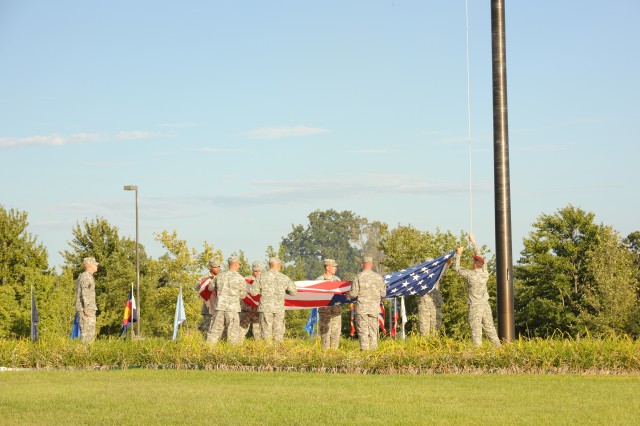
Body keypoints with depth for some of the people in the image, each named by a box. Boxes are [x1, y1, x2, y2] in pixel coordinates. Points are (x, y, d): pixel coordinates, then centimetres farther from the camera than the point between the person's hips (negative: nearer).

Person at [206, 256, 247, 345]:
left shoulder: (220, 276, 6)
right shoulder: (240, 278, -5)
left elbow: (210, 288, 22)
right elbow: (242, 295, 4)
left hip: (220, 307, 4)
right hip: (232, 308, -4)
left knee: (215, 331, 8)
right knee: (233, 334, 2)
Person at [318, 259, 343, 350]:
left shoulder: (337, 280, 14)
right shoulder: (319, 280, -1)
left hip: (336, 312, 5)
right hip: (325, 312, -5)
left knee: (336, 334, 5)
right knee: (325, 334, -4)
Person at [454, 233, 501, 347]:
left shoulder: (470, 275, -15)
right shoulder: (485, 273, 0)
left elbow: (456, 268, -2)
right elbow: (480, 257, 13)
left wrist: (458, 254, 10)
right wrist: (473, 242, 21)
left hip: (475, 306, -6)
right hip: (485, 304, 6)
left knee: (476, 329, -5)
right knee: (489, 327, 11)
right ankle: (498, 346, 12)